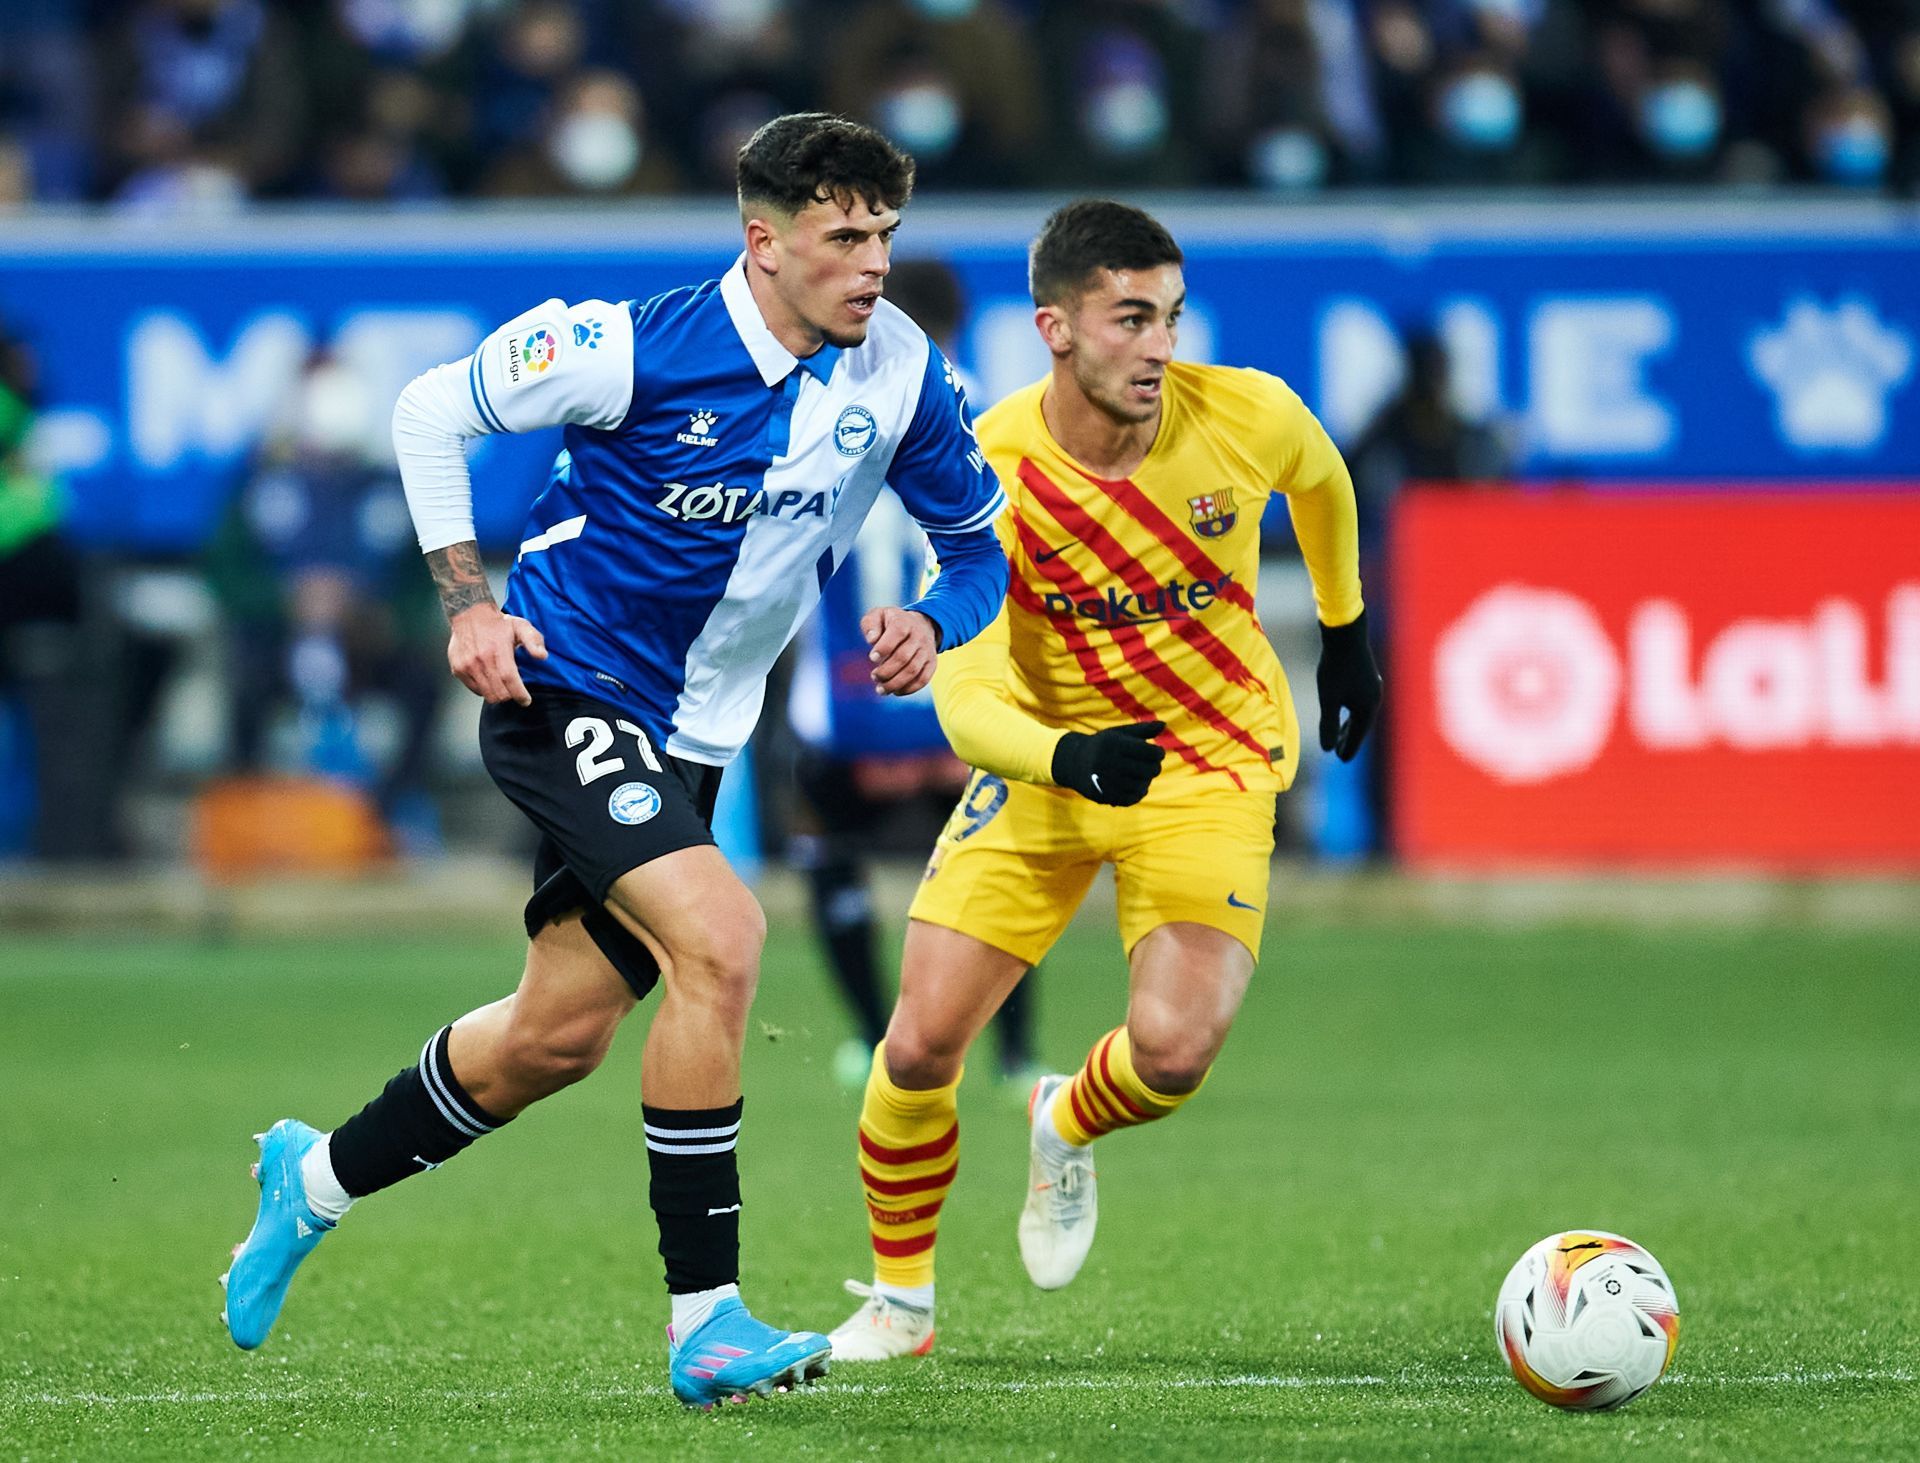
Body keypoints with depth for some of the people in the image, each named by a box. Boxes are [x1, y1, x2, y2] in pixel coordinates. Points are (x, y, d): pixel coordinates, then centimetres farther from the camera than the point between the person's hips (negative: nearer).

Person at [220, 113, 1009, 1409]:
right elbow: (431, 408, -6)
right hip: (564, 686, -7)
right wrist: (469, 599, -12)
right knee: (717, 934, -27)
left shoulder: (901, 373, -6)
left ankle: (320, 1178, 39)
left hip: (690, 738, 7)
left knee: (560, 1034, 13)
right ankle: (706, 1319, -23)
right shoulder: (634, 348, -20)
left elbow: (980, 543, 7)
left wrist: (932, 625, -14)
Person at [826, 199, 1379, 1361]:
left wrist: (1347, 636, 21)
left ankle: (1068, 1127, 18)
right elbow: (962, 697, -24)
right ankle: (900, 1299, 19)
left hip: (1213, 764, 0)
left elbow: (1322, 481, 8)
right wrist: (1067, 758, -44)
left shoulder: (1247, 417, -19)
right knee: (921, 1045, -8)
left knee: (1173, 1050, -21)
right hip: (1044, 754, 0)